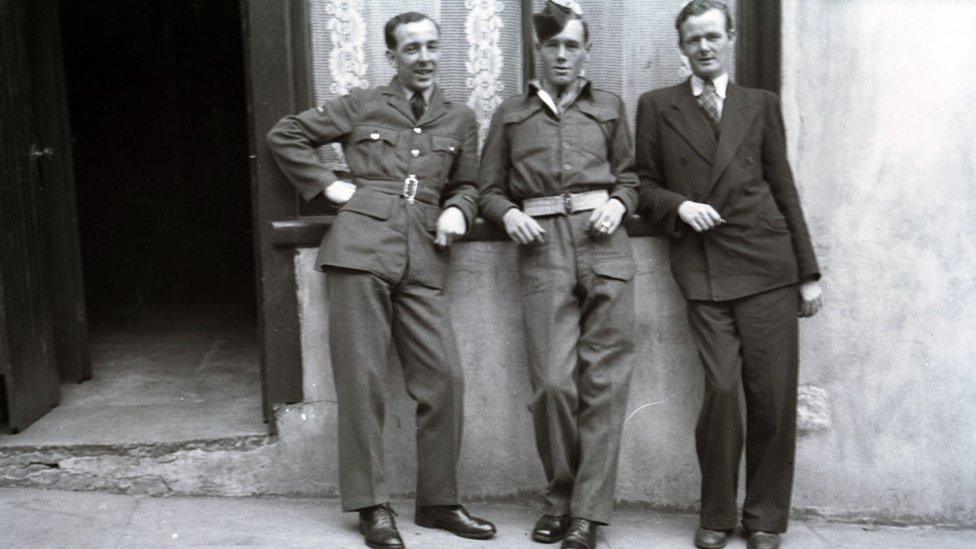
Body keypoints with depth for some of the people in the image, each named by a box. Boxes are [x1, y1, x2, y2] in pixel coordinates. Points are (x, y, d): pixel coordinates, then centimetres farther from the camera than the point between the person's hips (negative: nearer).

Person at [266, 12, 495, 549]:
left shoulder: (460, 119, 16)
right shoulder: (361, 106, 9)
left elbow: (466, 184, 25)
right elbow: (284, 135, 14)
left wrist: (456, 211, 3)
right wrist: (328, 183, 6)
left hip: (423, 257, 3)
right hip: (362, 245, -2)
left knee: (444, 378, -2)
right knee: (361, 378, -2)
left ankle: (438, 500, 13)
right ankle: (371, 505, 8)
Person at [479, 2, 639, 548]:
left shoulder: (609, 107, 19)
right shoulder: (511, 114, 18)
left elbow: (630, 175, 21)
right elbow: (490, 188, 18)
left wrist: (618, 203, 0)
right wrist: (508, 214, -2)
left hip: (605, 247, 1)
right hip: (543, 249, 0)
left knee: (604, 381, -5)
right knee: (553, 381, -9)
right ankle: (560, 495, 12)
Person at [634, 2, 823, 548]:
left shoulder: (761, 104, 14)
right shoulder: (657, 106, 11)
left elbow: (784, 189, 12)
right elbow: (644, 184, 12)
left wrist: (809, 271, 8)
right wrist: (679, 205, -9)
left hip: (766, 262, 1)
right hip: (704, 268, -1)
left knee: (773, 394, 0)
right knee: (722, 390, -8)